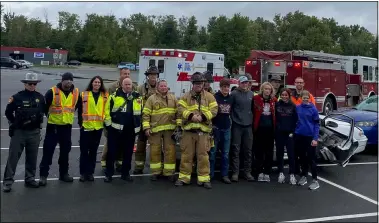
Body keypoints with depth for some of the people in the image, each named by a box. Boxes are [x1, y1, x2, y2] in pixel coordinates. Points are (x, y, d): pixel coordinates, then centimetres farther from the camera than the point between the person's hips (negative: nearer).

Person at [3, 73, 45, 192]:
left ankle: (30, 179, 21)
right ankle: (7, 181, 7)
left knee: (32, 157, 10)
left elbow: (43, 111, 18)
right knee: (13, 157, 0)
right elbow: (8, 112, 2)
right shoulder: (17, 97, -7)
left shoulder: (40, 97, 3)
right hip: (19, 132, -3)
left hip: (34, 132, 3)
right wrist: (15, 123, 3)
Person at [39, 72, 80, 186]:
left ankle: (64, 173, 26)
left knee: (65, 151, 13)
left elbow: (79, 106, 17)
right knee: (48, 151, -2)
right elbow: (44, 106, -4)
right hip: (53, 126, -4)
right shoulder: (52, 92, -11)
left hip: (67, 126, 4)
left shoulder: (76, 93, 1)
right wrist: (48, 116, 1)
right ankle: (43, 175, 7)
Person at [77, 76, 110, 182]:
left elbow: (107, 110, 8)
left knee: (93, 151, 9)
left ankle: (90, 172, 19)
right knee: (84, 150, 2)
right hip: (86, 126, -1)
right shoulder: (84, 94, 2)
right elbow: (80, 110, 3)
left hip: (98, 127, 2)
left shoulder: (105, 96, 6)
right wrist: (80, 122, -2)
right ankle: (83, 173, 12)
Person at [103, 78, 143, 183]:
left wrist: (139, 126, 13)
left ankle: (125, 173, 23)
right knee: (112, 151, 2)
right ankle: (108, 173, 12)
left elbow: (141, 112, 17)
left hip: (131, 130, 3)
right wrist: (108, 124, -6)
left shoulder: (138, 97, 9)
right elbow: (107, 110, -2)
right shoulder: (114, 96, -1)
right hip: (115, 128, -3)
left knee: (128, 152, 10)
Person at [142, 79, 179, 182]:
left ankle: (169, 172, 12)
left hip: (170, 129, 2)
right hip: (155, 129, -1)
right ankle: (156, 171, 17)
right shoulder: (151, 98, 2)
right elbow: (146, 114, -1)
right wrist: (146, 127, -8)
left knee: (170, 150, 3)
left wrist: (179, 124, 1)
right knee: (155, 150, 5)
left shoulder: (173, 98, 10)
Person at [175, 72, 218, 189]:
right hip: (188, 129, 1)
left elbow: (213, 110, -3)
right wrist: (191, 116, -20)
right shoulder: (186, 96, 7)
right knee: (186, 154, 7)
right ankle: (184, 177, 17)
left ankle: (204, 178, 10)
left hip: (203, 130, 0)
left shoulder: (209, 96, 7)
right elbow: (180, 109, -4)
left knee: (203, 155, 2)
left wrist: (203, 117, -17)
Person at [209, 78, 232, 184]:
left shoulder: (231, 98, 8)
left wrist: (230, 123, 11)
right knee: (212, 152, 2)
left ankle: (224, 175, 13)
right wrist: (211, 125, -9)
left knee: (226, 153, 6)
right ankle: (210, 174, 11)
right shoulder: (214, 97, -6)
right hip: (216, 128, -4)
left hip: (226, 128, 4)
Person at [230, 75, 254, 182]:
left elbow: (253, 108, 17)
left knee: (248, 150, 8)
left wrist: (252, 119, 14)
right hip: (237, 125, -4)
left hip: (248, 125, 4)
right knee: (236, 149, 0)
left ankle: (247, 172, 17)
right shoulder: (234, 94, -5)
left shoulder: (251, 94, 10)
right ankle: (235, 172, 6)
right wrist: (233, 118, -6)